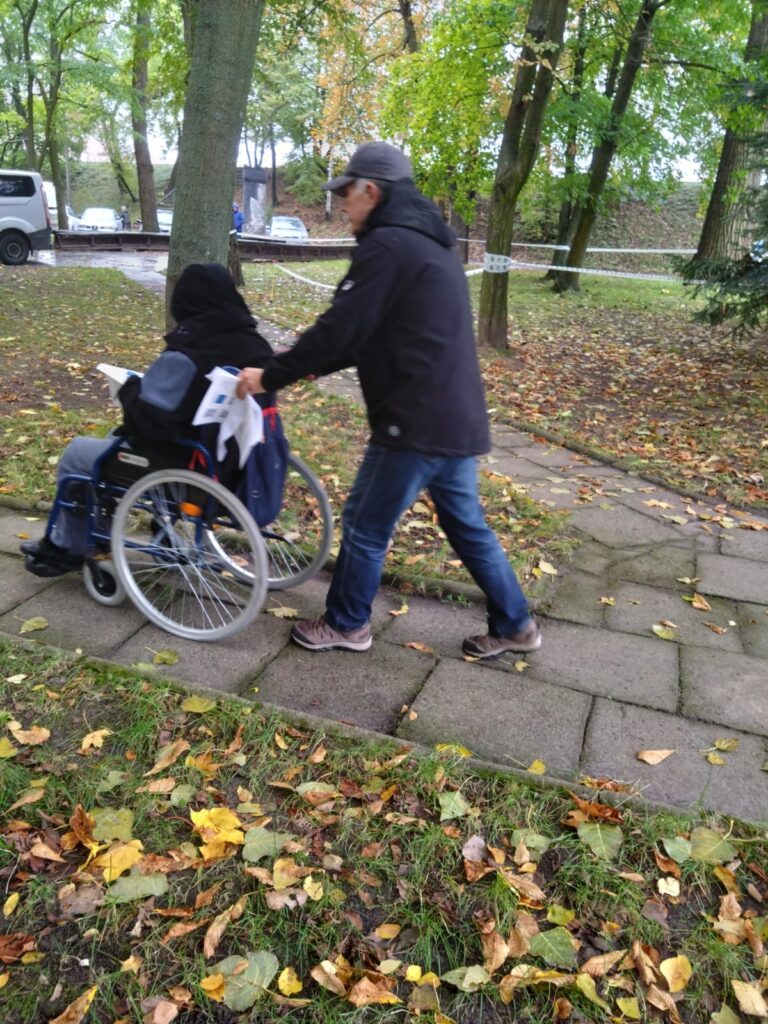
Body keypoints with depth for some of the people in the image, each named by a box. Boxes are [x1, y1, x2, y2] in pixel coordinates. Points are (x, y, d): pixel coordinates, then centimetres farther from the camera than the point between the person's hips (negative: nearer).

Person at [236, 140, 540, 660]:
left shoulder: (388, 245, -12)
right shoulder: (430, 243, 19)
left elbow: (340, 329, -15)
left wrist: (272, 374, -3)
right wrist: (304, 363, 22)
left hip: (416, 420, -9)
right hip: (457, 417, 10)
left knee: (365, 526, 7)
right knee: (468, 526, 18)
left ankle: (347, 625, 26)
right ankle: (515, 626, 28)